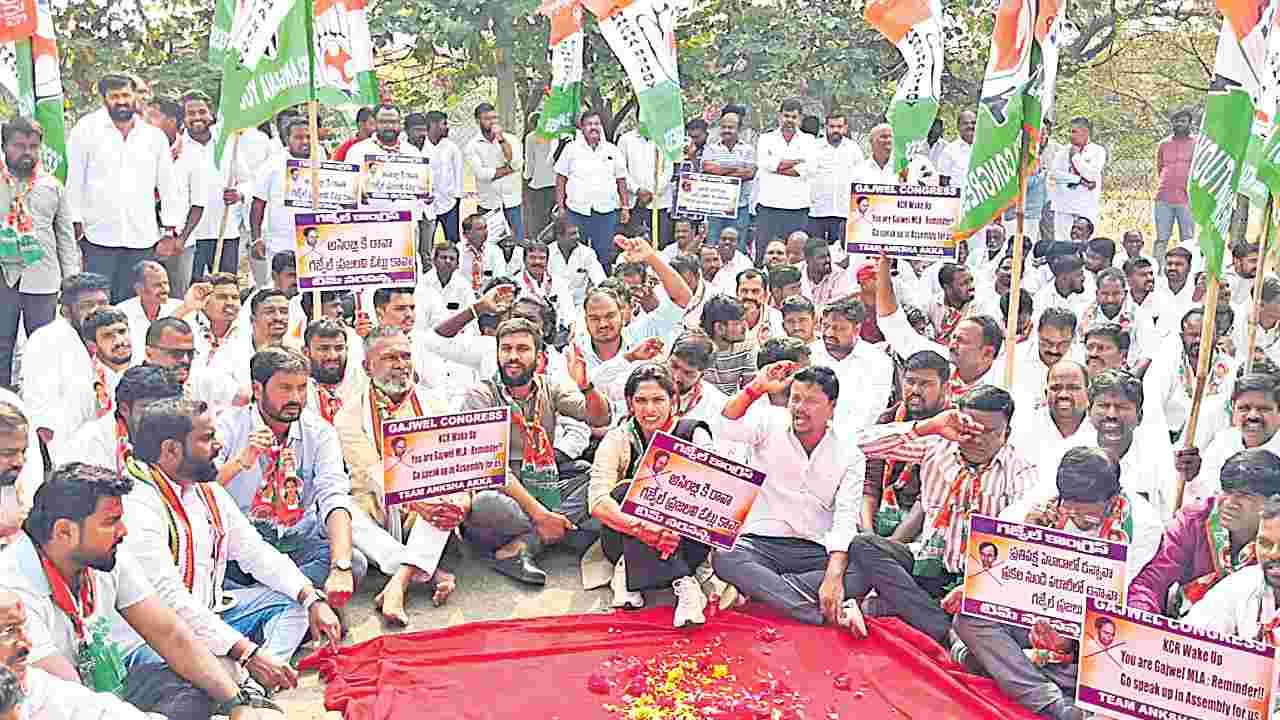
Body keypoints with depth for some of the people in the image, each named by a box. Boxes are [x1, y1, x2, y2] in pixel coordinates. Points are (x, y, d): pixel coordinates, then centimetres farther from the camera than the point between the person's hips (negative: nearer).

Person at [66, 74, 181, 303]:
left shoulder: (155, 136, 10)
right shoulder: (86, 129, 3)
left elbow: (167, 184, 14)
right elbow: (73, 179, 3)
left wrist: (170, 230, 9)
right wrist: (76, 224, -2)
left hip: (142, 240, 2)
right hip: (98, 237, -2)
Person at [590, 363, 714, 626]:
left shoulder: (694, 435, -4)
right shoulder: (618, 439, -5)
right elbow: (597, 501, -18)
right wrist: (641, 529, -36)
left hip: (685, 540, 0)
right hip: (625, 542, 0)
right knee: (627, 491, -27)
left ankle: (630, 570, -19)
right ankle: (682, 582, -30)